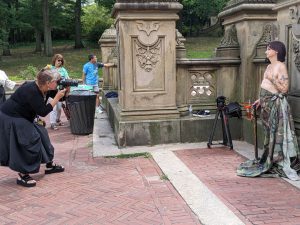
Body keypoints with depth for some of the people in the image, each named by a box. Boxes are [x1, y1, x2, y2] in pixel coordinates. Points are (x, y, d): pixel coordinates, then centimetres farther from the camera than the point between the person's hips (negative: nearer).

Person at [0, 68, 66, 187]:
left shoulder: (43, 89, -3)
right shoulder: (31, 91, -29)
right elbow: (43, 112, -29)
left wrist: (64, 92, -13)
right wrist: (57, 97, -27)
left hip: (23, 118, 10)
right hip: (10, 119, -10)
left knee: (41, 134, 12)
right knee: (27, 143, -13)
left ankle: (50, 165, 25)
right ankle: (22, 175, -5)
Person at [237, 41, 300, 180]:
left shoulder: (280, 66, -11)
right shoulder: (269, 66, 16)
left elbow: (284, 89, -16)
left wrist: (273, 79, -22)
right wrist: (260, 100, 23)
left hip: (275, 104, -9)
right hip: (267, 103, 9)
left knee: (276, 134, -3)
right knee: (269, 134, 12)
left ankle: (279, 165, 5)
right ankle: (268, 162, 19)